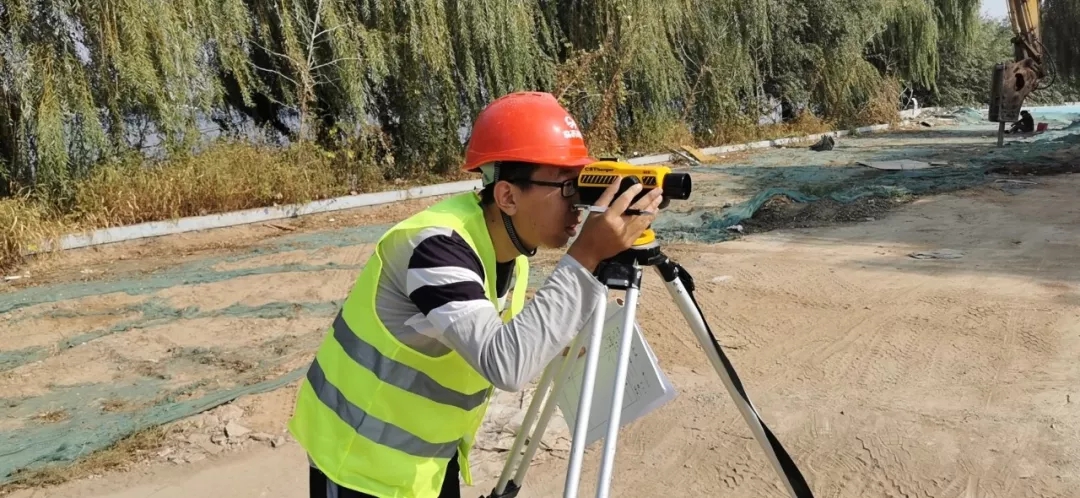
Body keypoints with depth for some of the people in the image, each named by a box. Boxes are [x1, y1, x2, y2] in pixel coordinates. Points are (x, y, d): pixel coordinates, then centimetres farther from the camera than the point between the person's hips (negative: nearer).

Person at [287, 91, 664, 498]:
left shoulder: (508, 239, -7)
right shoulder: (436, 246, -31)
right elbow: (505, 363, -43)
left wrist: (560, 338, -12)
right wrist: (586, 258, -40)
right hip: (362, 456, -7)